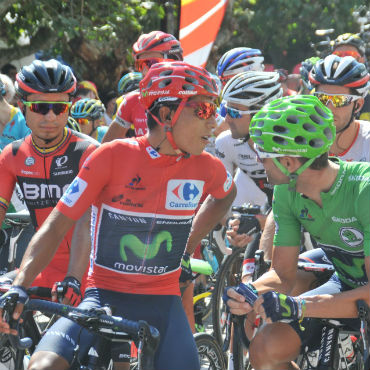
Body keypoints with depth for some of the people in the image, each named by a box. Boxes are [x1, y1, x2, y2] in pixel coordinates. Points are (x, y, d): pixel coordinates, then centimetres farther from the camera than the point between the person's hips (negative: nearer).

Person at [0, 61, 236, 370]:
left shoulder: (206, 167, -1)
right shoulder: (113, 156, -10)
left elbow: (226, 194, 26)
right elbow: (57, 226, -10)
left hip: (163, 303, 3)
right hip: (105, 296, -3)